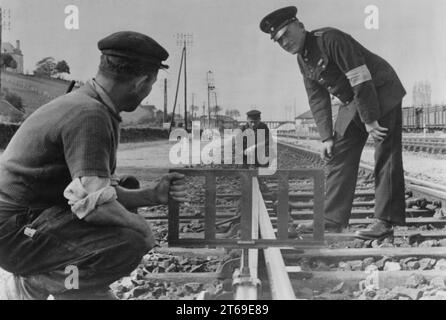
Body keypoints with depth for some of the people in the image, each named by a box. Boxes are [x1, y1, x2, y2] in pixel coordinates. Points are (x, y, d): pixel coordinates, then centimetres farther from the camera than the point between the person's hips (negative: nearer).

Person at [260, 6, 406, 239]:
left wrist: (370, 120, -22)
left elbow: (362, 81, -25)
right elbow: (317, 100, 7)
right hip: (352, 103, 9)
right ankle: (333, 219, 6)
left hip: (382, 93, -8)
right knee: (339, 156, 3)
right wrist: (326, 137, 0)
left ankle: (386, 221, -5)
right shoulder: (302, 59, 4)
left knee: (386, 157, -8)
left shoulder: (330, 39, -23)